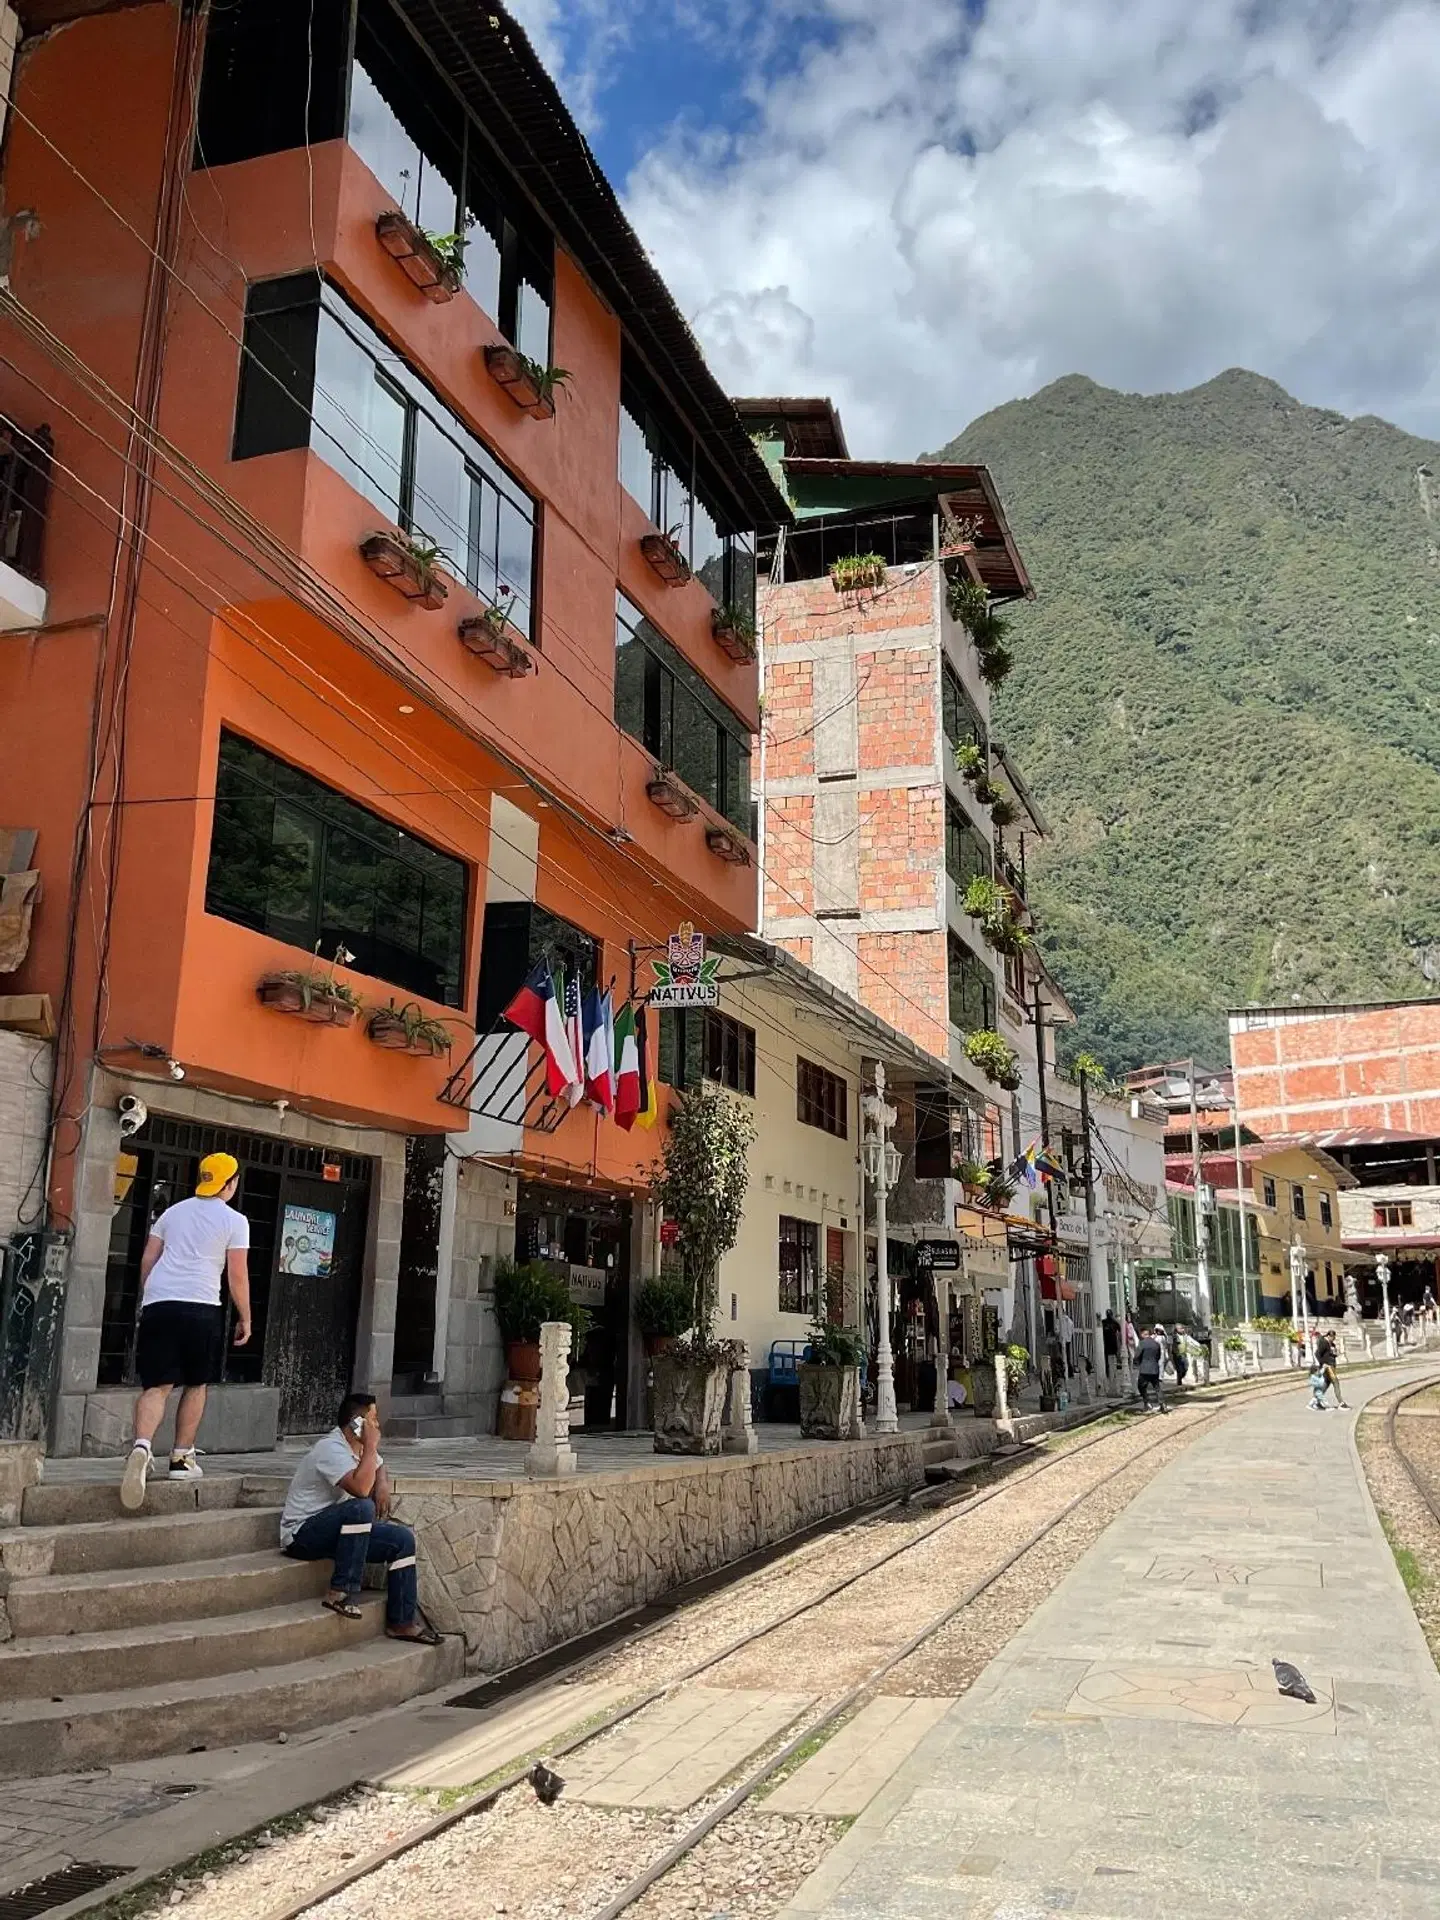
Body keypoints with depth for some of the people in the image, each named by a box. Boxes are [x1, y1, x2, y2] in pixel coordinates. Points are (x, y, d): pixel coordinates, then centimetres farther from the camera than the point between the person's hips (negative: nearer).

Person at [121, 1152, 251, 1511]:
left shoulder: (173, 1212, 19)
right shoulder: (234, 1220, 4)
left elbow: (147, 1260, 18)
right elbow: (238, 1276, 0)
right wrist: (245, 1319, 10)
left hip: (158, 1303, 3)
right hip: (201, 1306, -3)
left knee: (156, 1386, -1)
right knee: (195, 1385, 14)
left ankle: (142, 1446, -25)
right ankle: (181, 1458, 16)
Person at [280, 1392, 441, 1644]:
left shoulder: (358, 1446, 9)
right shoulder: (331, 1449, -21)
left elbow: (379, 1465, 31)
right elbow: (361, 1488, -37)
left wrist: (383, 1484, 7)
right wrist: (371, 1446, -27)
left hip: (339, 1529, 10)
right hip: (302, 1534, -10)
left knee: (403, 1539, -4)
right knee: (362, 1508, -35)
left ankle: (402, 1622, 0)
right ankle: (341, 1592, -29)